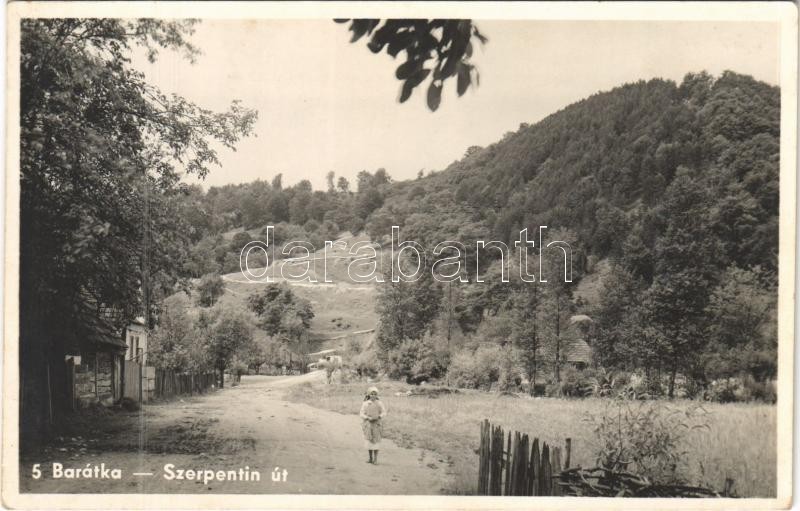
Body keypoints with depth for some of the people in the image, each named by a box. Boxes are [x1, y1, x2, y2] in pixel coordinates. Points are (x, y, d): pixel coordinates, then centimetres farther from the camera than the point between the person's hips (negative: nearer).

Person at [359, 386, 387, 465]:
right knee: (369, 440, 6)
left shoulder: (379, 403, -2)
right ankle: (370, 458, 18)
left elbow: (384, 413, 0)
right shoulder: (365, 404, -1)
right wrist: (369, 418, -19)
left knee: (376, 441, -5)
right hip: (368, 424, 1)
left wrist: (378, 417, -18)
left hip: (377, 424, -1)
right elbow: (362, 414, -3)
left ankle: (375, 459, -2)